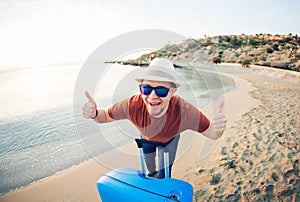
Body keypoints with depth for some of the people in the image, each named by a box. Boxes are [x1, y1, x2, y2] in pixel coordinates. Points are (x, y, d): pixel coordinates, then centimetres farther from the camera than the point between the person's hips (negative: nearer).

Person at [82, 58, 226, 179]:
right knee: (148, 163, 28)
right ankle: (152, 173, 66)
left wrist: (217, 128, -56)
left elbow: (210, 133, -32)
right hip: (146, 138, 2)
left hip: (169, 140, -1)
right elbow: (106, 116, -24)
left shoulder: (184, 111, -46)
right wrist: (94, 114, -47)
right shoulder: (133, 105, -42)